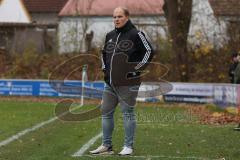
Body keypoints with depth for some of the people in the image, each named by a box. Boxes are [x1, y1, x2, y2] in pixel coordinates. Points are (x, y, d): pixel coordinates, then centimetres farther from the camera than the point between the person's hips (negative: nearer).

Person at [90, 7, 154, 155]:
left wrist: (137, 68, -11)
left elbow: (149, 51, -8)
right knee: (106, 112, 8)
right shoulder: (110, 36, 15)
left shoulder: (135, 34, -6)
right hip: (110, 82, 7)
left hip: (128, 83, -7)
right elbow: (104, 53, 30)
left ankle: (128, 146, 3)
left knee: (128, 113, -2)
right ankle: (107, 146, 15)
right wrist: (105, 68, 16)